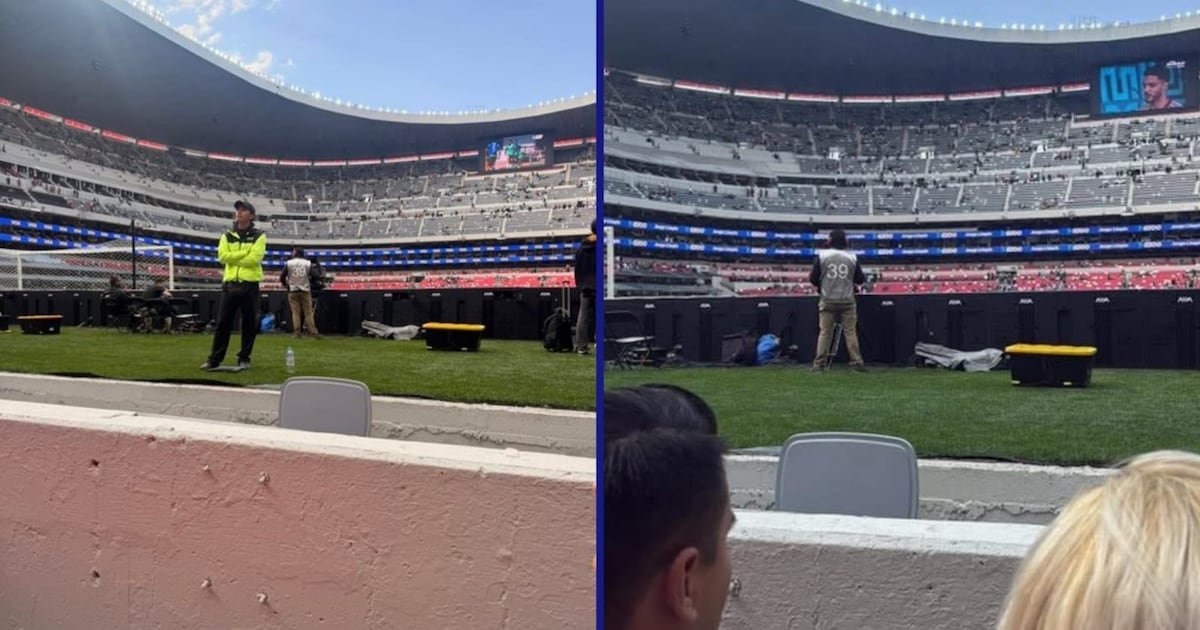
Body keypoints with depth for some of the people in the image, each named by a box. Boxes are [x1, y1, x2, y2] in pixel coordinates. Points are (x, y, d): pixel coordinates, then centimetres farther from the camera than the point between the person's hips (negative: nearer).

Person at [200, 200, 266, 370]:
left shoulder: (259, 236, 2)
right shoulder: (227, 236, 13)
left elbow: (255, 258, -12)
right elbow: (222, 256, -3)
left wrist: (233, 258, -6)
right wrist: (245, 253, -9)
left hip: (250, 285, -3)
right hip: (230, 284, 3)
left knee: (249, 324, 1)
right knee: (223, 323, 3)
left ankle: (244, 358, 11)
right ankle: (214, 359, 7)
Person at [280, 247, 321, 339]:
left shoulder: (289, 263, -1)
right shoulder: (308, 263, 0)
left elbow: (282, 277, -1)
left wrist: (285, 285, 18)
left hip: (293, 291, 0)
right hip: (305, 291, 0)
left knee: (295, 313, 3)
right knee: (308, 313, 1)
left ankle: (297, 333, -1)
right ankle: (313, 332, -5)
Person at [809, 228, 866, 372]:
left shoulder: (822, 255, -4)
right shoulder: (852, 257, -1)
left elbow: (813, 278, -2)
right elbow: (860, 280, 4)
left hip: (827, 301, 0)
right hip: (847, 301, 0)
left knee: (825, 332, 4)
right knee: (850, 332, 5)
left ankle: (819, 363, 2)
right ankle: (857, 362, 3)